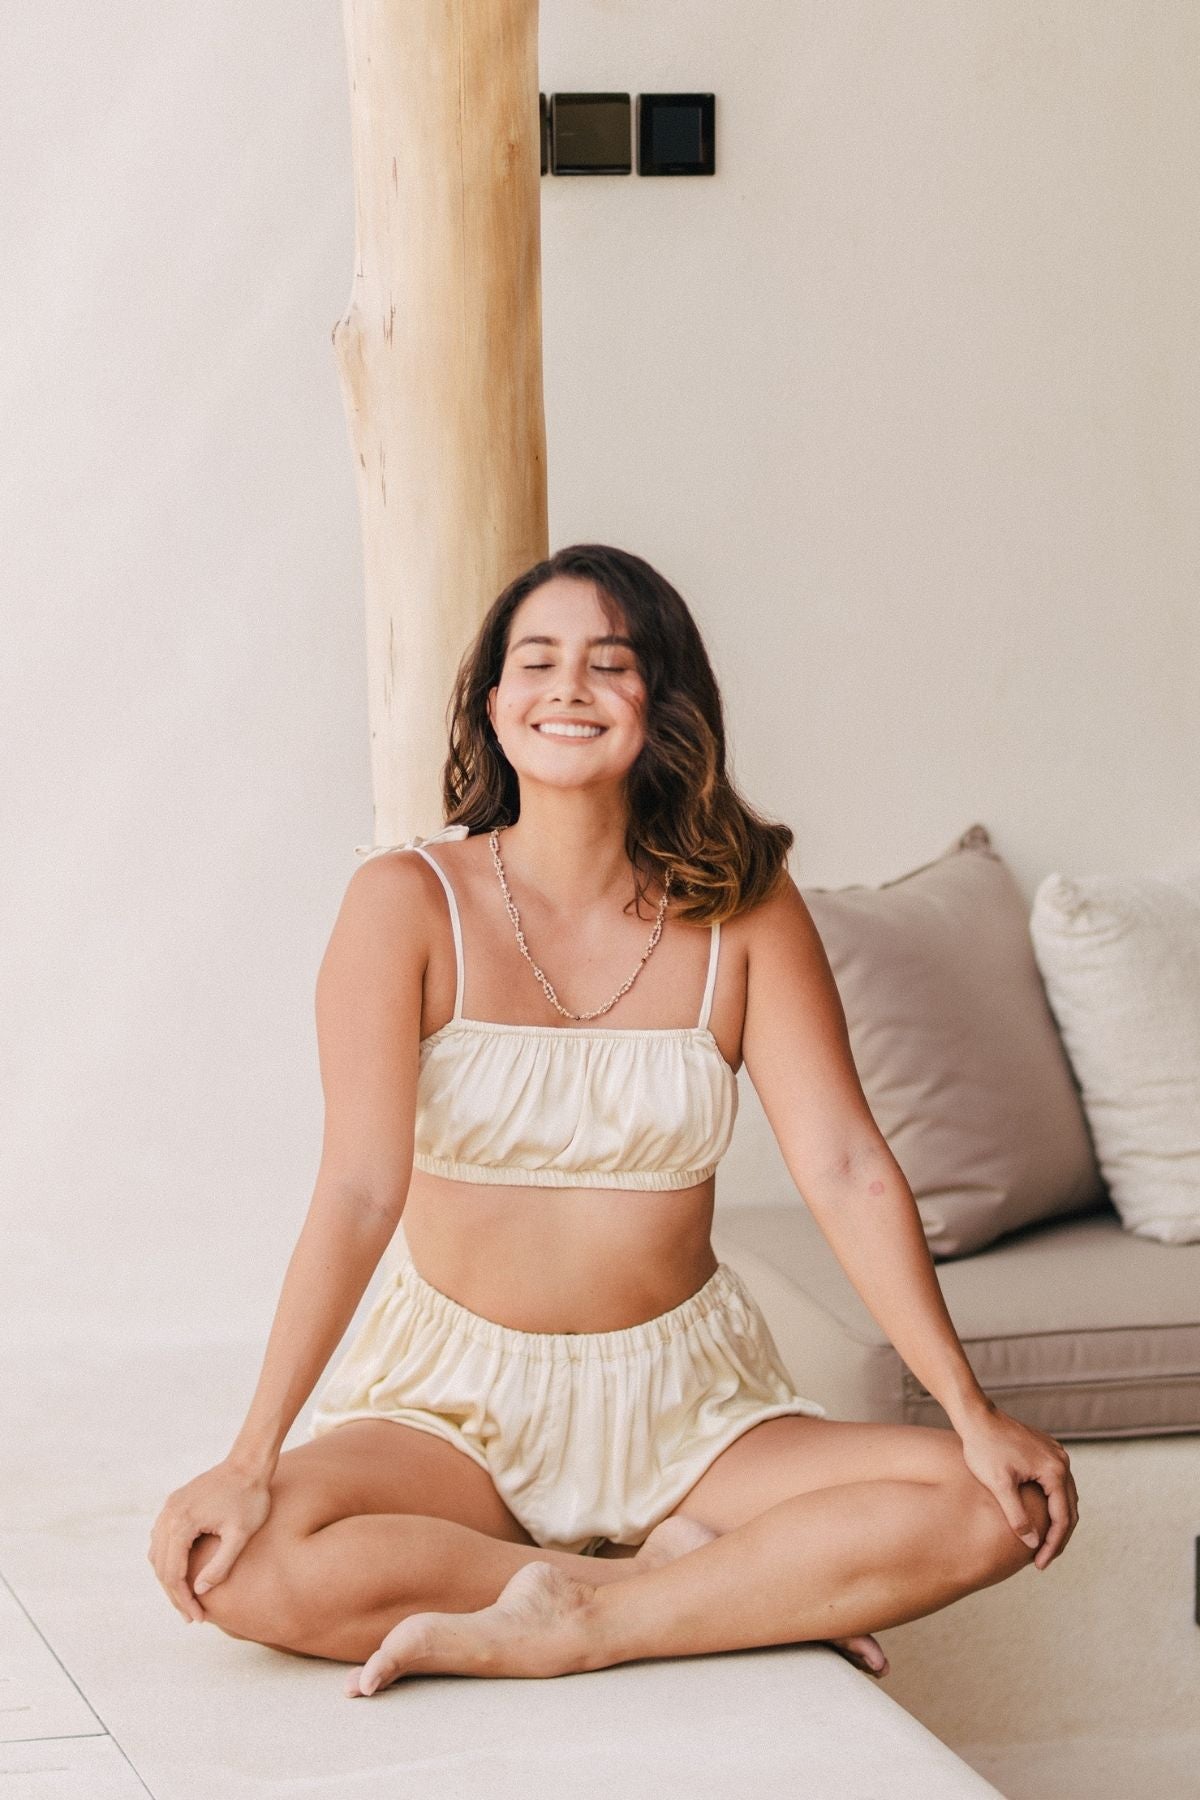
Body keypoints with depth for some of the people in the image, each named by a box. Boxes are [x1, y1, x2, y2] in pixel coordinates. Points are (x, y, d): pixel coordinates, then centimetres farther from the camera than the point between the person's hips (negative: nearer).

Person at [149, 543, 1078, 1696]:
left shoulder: (742, 909, -3)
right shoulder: (407, 901, -8)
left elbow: (846, 1169, -8)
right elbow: (360, 1189, -15)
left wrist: (973, 1413, -18)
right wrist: (252, 1457, -25)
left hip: (686, 1401, 1)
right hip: (455, 1398, 0)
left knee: (988, 1512, -22)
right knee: (232, 1565, -31)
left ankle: (566, 1627, -16)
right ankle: (729, 1592, -16)